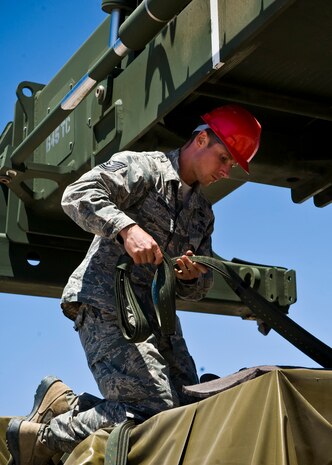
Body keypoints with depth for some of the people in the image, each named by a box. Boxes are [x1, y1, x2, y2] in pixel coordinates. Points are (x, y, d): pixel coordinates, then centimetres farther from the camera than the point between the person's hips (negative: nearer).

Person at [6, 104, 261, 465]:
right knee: (155, 412, -20)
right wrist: (126, 227, -29)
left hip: (158, 320, 9)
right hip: (108, 306, -9)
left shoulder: (203, 213, 23)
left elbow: (195, 290, 22)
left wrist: (191, 278, -3)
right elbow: (77, 195, -15)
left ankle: (65, 406, 6)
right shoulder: (141, 167, 1)